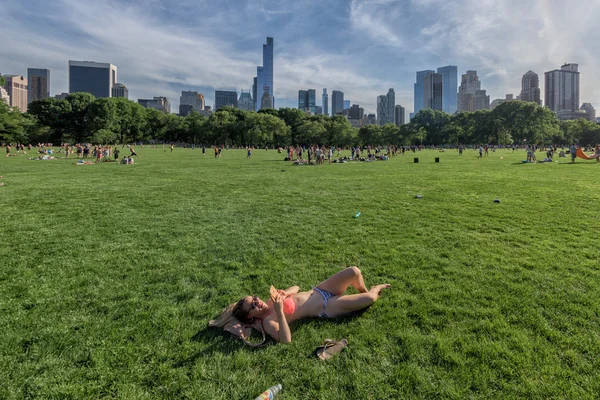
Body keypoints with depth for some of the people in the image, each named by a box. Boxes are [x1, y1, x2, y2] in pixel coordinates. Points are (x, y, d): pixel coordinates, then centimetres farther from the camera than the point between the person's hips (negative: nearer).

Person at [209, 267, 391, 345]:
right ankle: (372, 291, 26)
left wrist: (286, 293, -14)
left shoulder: (271, 301, 3)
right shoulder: (268, 321, -17)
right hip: (326, 308, -6)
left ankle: (364, 291, 27)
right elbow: (286, 339, -33)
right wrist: (280, 312, -39)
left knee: (354, 271, -7)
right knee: (370, 298, -13)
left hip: (319, 291, 6)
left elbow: (295, 288, 9)